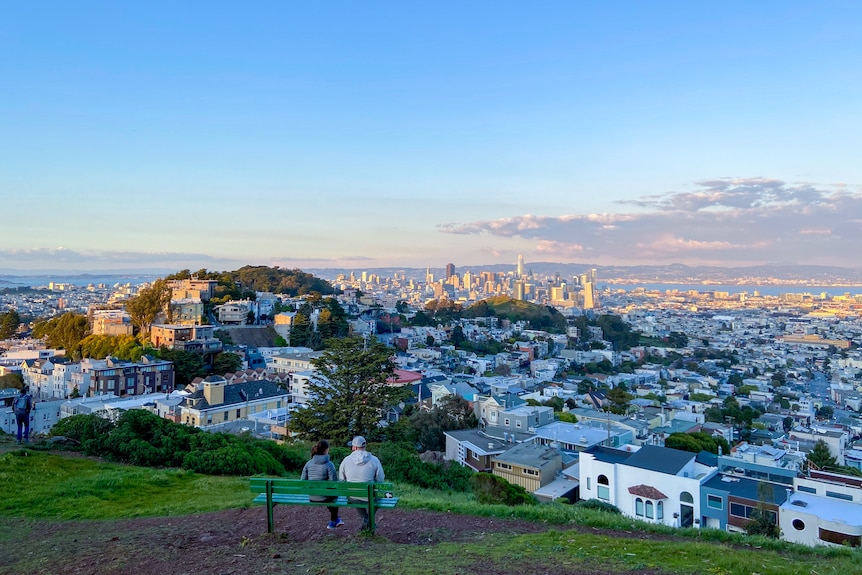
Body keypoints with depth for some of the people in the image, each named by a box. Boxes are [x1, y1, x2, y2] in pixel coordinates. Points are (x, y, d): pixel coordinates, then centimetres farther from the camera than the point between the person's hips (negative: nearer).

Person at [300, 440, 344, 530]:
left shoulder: (308, 463, -4)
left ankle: (336, 519, 49)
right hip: (324, 497, -4)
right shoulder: (329, 464, -18)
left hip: (312, 498, 4)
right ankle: (333, 522, 43)